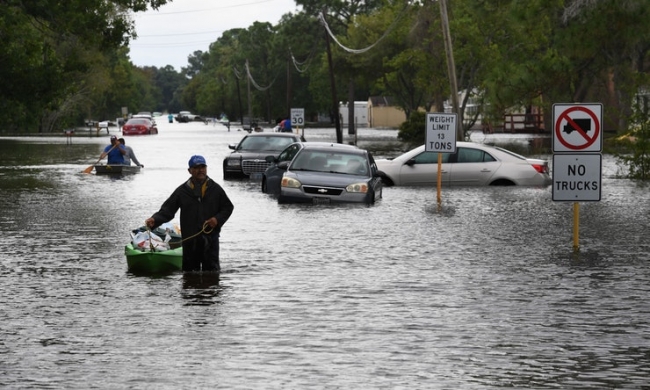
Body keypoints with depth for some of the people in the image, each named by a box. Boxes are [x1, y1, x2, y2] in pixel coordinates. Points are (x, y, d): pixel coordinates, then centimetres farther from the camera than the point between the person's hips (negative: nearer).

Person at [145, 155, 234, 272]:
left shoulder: (215, 189, 5)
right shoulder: (182, 191, 3)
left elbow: (228, 207, 12)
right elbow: (167, 210, 1)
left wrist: (218, 219, -7)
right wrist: (154, 220, -17)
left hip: (210, 237, 0)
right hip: (189, 239, 1)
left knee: (212, 269, 1)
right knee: (189, 270, 7)